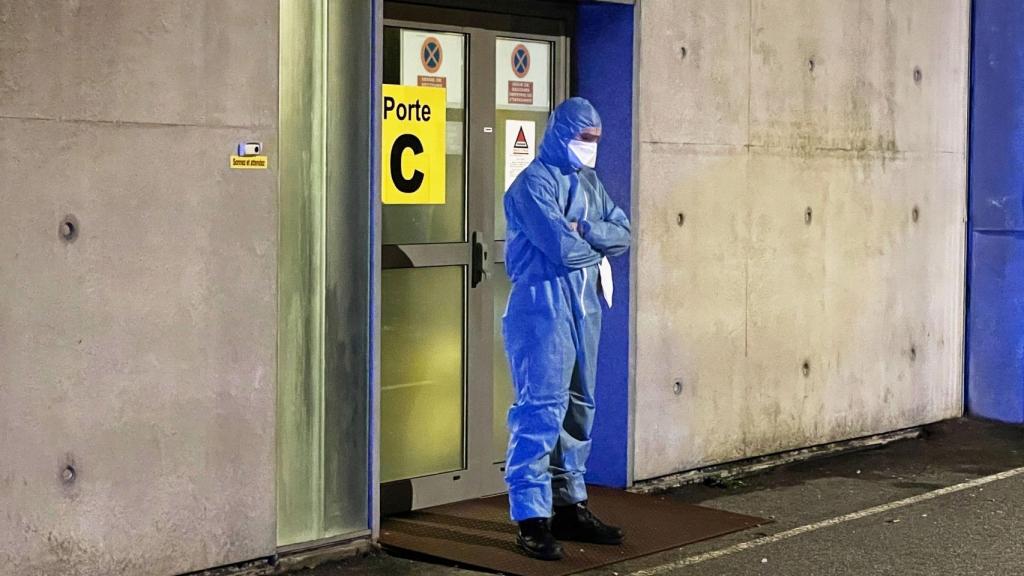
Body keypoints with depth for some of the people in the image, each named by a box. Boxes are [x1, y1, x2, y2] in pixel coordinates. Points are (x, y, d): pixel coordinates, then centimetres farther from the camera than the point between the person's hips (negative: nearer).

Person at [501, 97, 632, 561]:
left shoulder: (589, 183, 17)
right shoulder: (534, 183, -9)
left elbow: (623, 234, 7)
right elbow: (560, 246, -20)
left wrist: (583, 232, -11)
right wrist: (598, 250, -1)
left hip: (584, 305, 9)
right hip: (543, 304, -8)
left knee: (578, 408, 12)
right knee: (541, 409, -10)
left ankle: (569, 505, 21)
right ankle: (531, 518, -9)